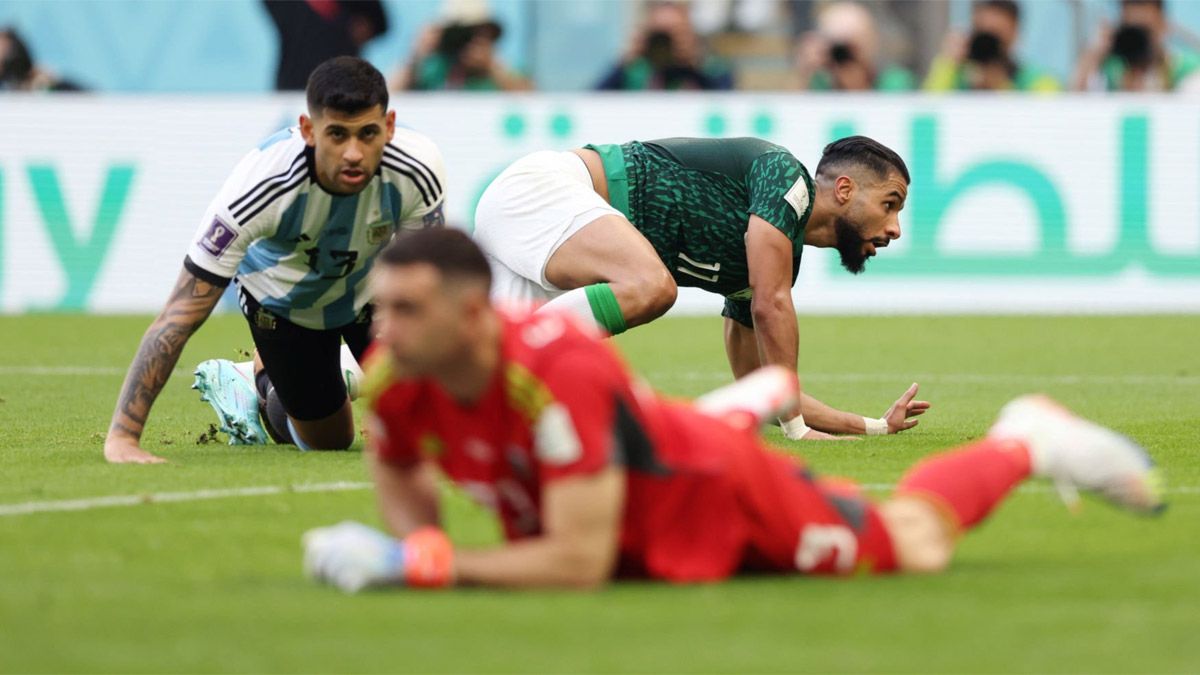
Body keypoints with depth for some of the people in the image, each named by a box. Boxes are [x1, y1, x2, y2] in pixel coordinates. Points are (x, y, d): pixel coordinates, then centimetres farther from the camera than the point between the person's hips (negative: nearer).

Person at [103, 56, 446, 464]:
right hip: (282, 300, -2)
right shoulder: (262, 185, -44)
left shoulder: (418, 169, -38)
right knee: (329, 441, 9)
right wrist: (121, 438, -47)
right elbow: (179, 317, -42)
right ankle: (261, 381, 40)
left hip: (372, 284, 2)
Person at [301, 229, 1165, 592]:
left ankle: (1027, 441, 38)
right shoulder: (396, 378, -25)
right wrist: (421, 541, -21)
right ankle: (750, 402, 64)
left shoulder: (555, 372, -44)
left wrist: (421, 566, -46)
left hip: (718, 497, -6)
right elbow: (398, 468, 0)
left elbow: (580, 562, -44)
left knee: (912, 544, 15)